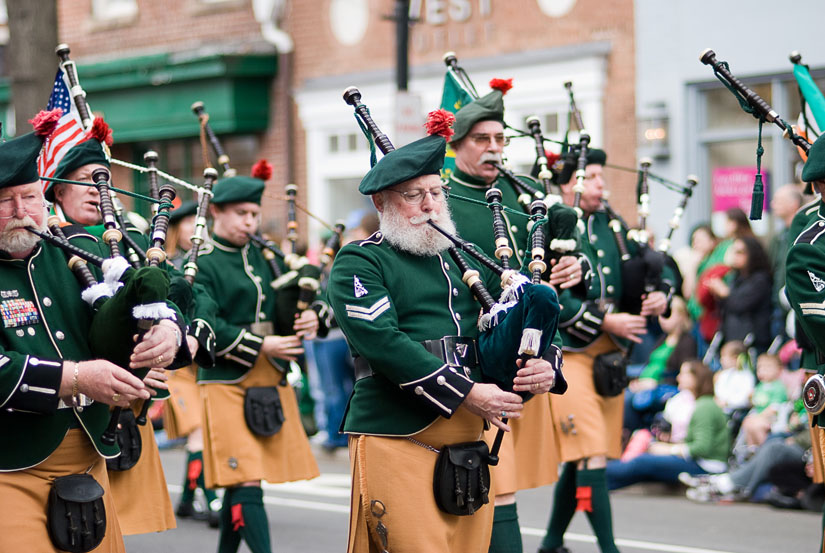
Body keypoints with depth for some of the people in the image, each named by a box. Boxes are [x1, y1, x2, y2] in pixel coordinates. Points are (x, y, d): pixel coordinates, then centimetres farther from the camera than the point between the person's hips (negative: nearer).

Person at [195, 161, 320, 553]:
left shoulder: (264, 257, 15)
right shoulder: (201, 264, -5)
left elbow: (287, 306, 19)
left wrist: (310, 318, -5)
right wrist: (261, 346, -18)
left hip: (271, 382, 6)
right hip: (227, 383, -6)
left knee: (239, 482, 11)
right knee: (245, 480, -12)